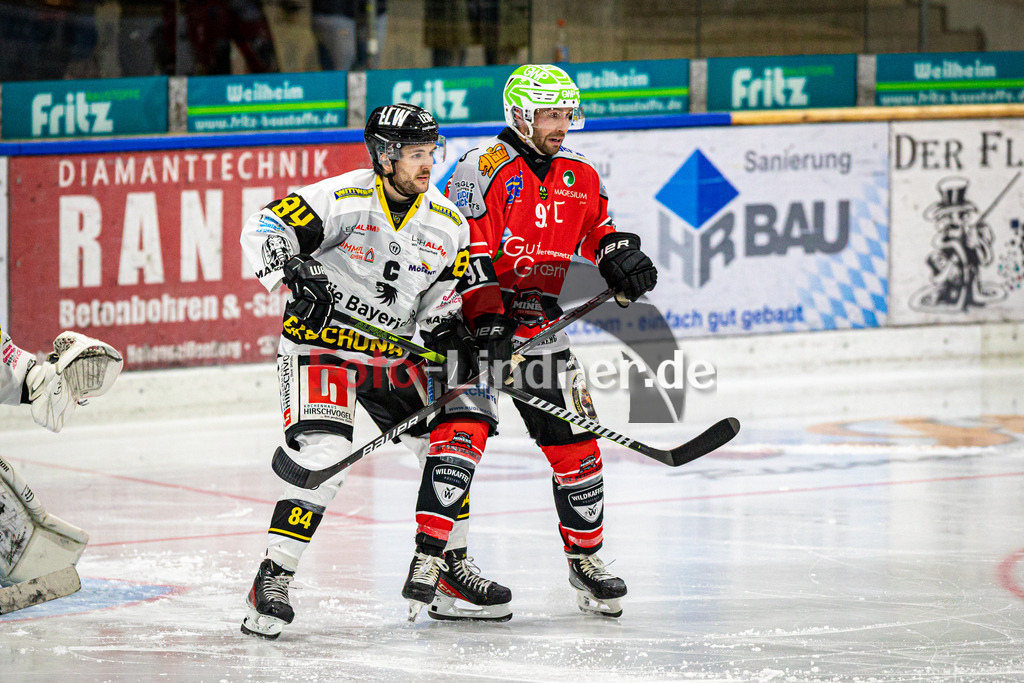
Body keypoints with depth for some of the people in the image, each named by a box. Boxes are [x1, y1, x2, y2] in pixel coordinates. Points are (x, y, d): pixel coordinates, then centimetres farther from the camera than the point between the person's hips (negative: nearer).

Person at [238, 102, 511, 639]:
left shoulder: (448, 225, 1)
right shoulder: (342, 199, -17)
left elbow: (445, 303, 11)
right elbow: (262, 231, -18)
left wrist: (449, 341, -4)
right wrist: (295, 273, -33)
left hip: (391, 353, 7)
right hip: (321, 343, -7)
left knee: (452, 439, 2)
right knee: (324, 453, -24)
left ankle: (433, 564, 17)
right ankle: (273, 580, -20)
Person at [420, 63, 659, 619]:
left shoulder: (578, 178, 10)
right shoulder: (484, 168, -12)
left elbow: (597, 230, 22)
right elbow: (465, 249, -19)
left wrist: (620, 257, -2)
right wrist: (485, 316, -27)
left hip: (539, 326, 6)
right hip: (470, 321, -6)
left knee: (573, 442, 5)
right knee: (463, 431, -18)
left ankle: (585, 557, 19)